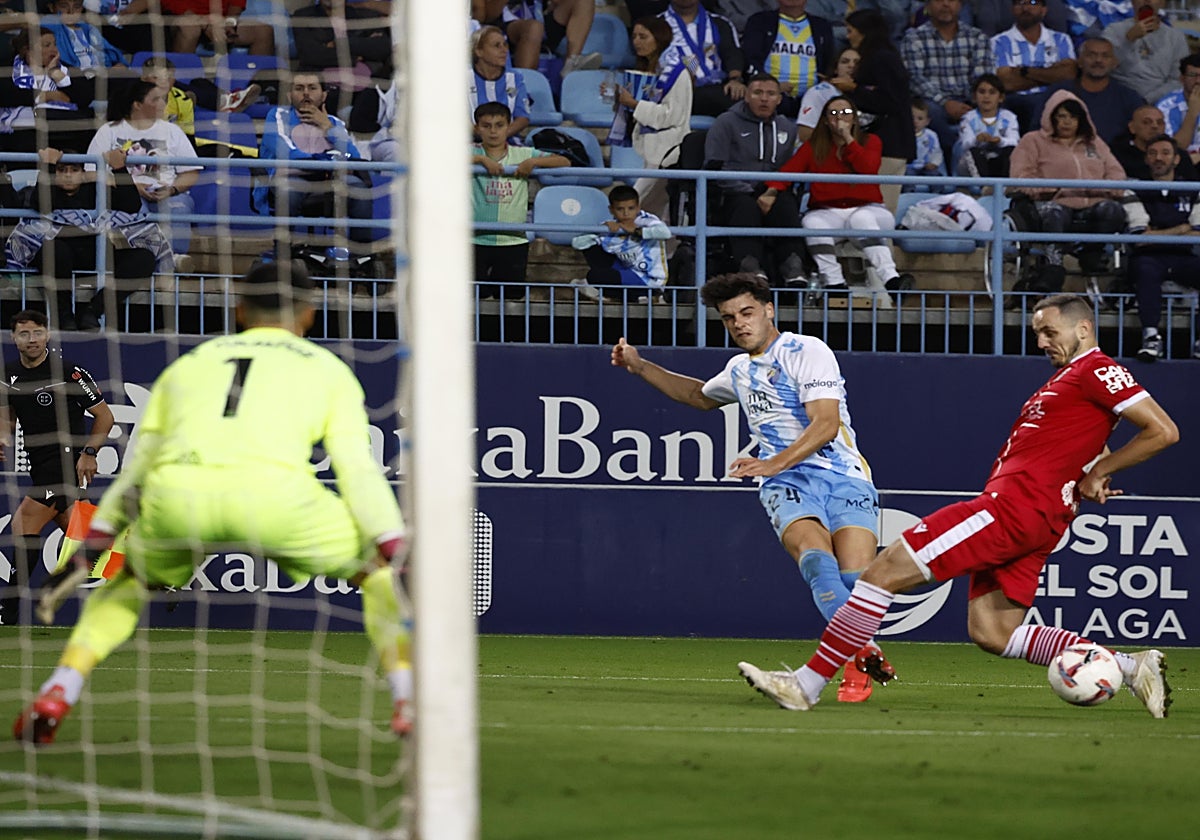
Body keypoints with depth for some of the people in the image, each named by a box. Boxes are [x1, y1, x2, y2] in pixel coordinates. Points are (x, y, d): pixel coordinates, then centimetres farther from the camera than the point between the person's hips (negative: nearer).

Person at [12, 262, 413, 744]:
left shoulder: (186, 365, 33)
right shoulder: (327, 368, 27)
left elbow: (137, 466, 29)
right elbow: (358, 472, 15)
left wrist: (97, 538, 29)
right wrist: (395, 553, 13)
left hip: (176, 492, 2)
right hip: (274, 490, -2)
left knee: (130, 577, 32)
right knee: (376, 570, 21)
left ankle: (58, 692, 15)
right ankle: (410, 701, 6)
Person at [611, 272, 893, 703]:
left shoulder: (806, 352, -2)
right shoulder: (740, 370, 22)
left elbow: (825, 424, -13)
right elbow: (700, 396, 47)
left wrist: (774, 463, -25)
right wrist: (640, 367, 38)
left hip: (844, 478, -4)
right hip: (788, 486, 4)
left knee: (856, 578, -21)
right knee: (815, 557, -29)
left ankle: (855, 669, 2)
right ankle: (862, 651, -43)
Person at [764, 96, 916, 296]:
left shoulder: (870, 142, 13)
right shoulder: (813, 148, 14)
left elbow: (868, 168, -9)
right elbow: (788, 171, -2)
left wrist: (847, 137, -4)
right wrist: (772, 191, -22)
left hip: (866, 209, -1)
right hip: (828, 212, 1)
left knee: (861, 219, -36)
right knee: (813, 223, -33)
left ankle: (891, 278, -50)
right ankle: (833, 282, -43)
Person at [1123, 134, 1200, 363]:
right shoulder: (1135, 192, 9)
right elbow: (1142, 238, -2)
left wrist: (1158, 235, 0)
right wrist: (1182, 229, 3)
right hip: (1150, 258, -2)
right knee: (1146, 270, -38)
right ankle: (1151, 336, -44)